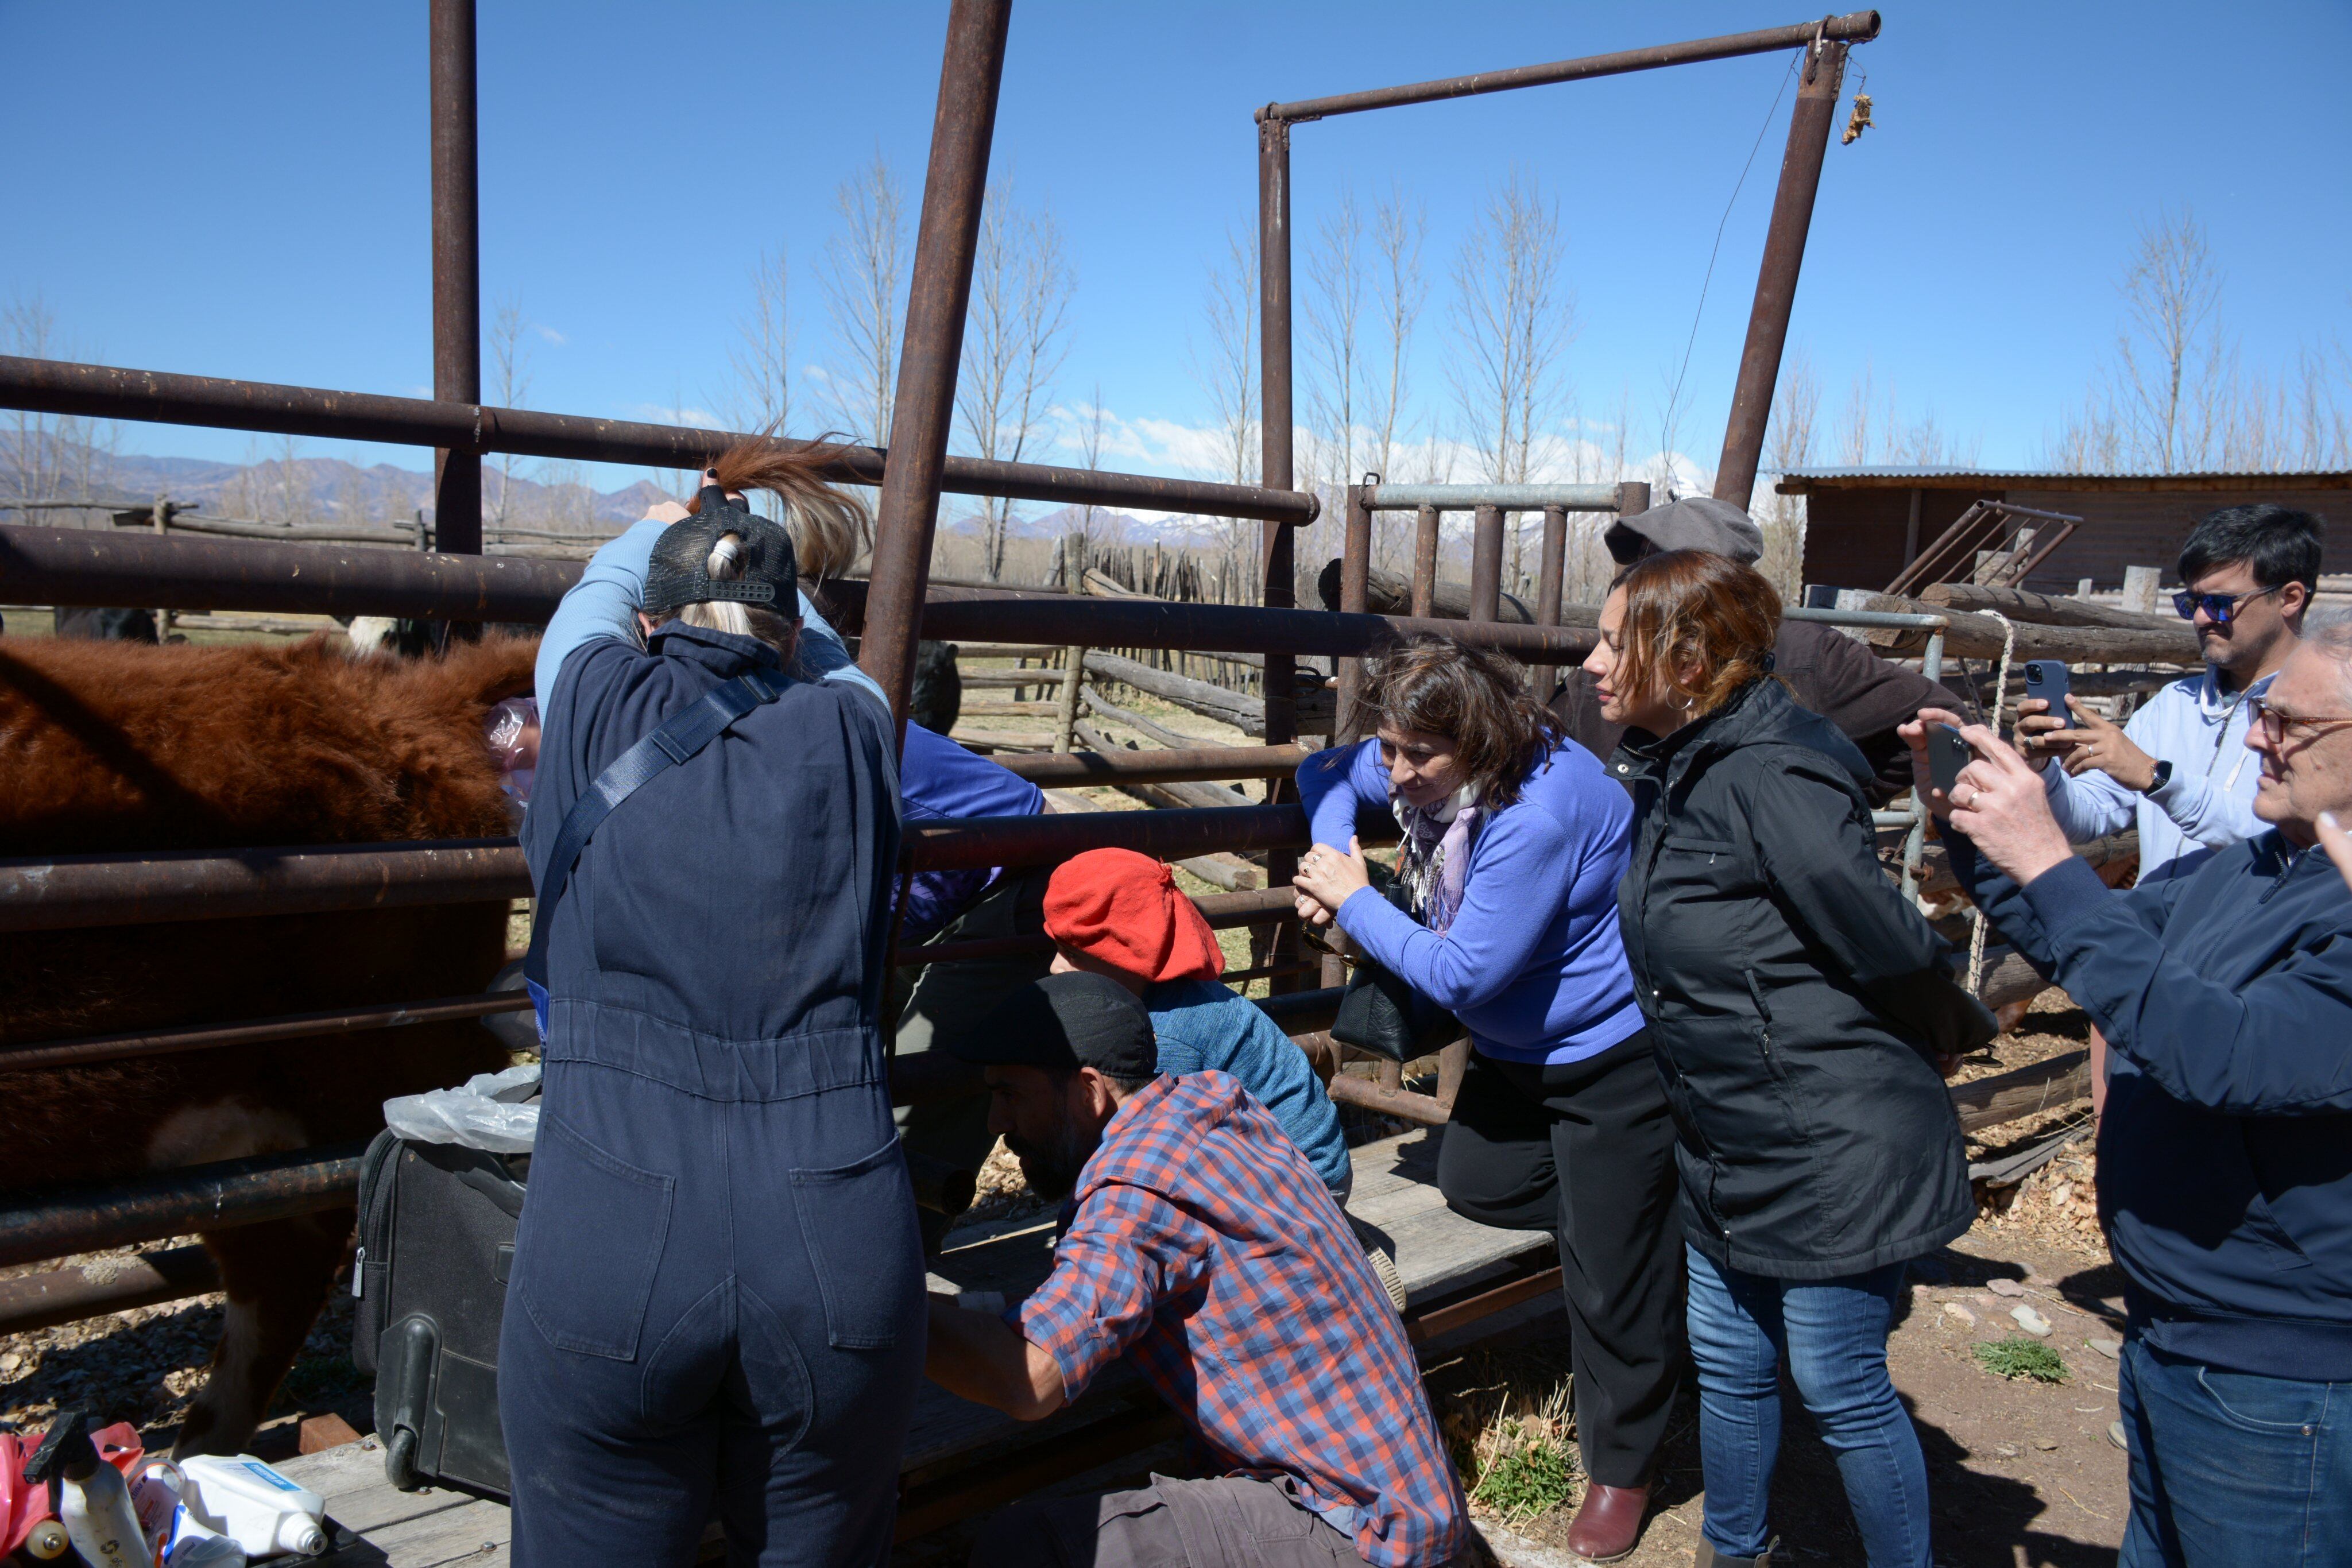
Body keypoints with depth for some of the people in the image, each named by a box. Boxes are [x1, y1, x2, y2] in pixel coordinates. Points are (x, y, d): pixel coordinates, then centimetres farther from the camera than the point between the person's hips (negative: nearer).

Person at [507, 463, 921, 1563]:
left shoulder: (598, 706, 3)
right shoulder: (852, 735, 5)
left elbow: (597, 594, 27)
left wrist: (667, 527, 47)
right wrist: (761, 561, 45)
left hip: (607, 1260, -1)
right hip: (843, 1258, 1)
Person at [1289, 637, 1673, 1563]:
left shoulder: (1538, 816, -34)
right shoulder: (1428, 771, -9)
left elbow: (1462, 973, -30)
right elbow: (1329, 775, 9)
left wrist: (1356, 903, -20)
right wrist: (1332, 858, -11)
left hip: (1612, 1053, -9)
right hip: (1517, 1047, 9)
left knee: (1612, 1270, 1)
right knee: (1473, 1184, 17)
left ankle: (1622, 1469, 21)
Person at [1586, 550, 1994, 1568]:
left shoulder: (1770, 777, -25)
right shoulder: (1674, 772, 5)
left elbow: (1885, 939, -23)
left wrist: (1950, 1028, -6)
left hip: (1834, 1143, -9)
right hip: (1732, 1148, 9)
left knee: (1839, 1386, 6)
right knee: (1728, 1363, 20)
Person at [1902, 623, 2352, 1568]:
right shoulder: (2247, 870, 4)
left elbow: (2224, 1056, -37)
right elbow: (2072, 947, 13)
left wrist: (2048, 865, -37)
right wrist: (1961, 821, -1)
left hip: (2274, 1386, -8)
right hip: (2162, 1338, 8)